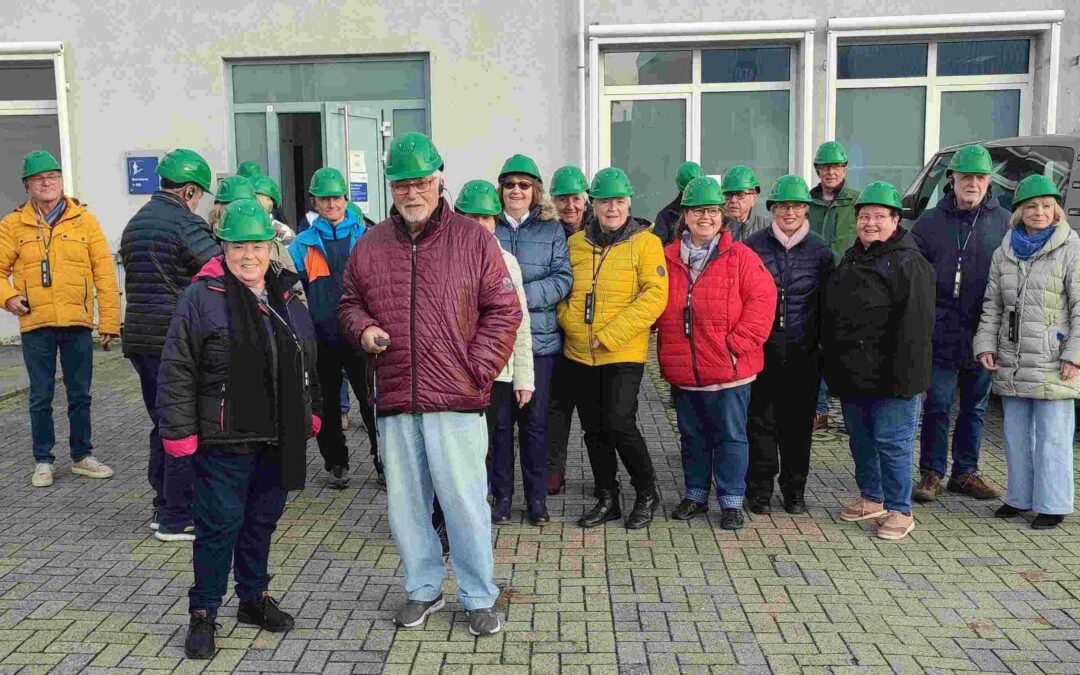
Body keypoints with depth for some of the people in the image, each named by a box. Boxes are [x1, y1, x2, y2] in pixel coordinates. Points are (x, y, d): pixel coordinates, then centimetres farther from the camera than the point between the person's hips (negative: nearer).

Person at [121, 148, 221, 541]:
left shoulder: (135, 223, 16)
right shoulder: (185, 225, -13)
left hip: (139, 339, 9)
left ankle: (164, 506, 26)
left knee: (163, 424, 18)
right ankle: (176, 519, 4)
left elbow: (143, 279, 18)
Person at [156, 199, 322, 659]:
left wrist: (310, 415, 17)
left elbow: (308, 366, 19)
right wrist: (180, 432, -11)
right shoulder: (202, 298, -8)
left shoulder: (287, 298, 10)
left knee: (263, 519, 16)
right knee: (219, 525, 2)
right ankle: (203, 613, 18)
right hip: (223, 440, -5)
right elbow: (177, 372, -9)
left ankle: (254, 598, 33)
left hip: (277, 440, 5)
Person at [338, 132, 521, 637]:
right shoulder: (370, 245, 9)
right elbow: (350, 303, 20)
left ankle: (479, 598, 20)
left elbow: (503, 310, -1)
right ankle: (423, 589, 33)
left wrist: (477, 370, -8)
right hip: (395, 400, 4)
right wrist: (363, 329, -3)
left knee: (464, 502, 1)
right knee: (405, 503, 14)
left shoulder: (473, 239, -1)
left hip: (456, 401, -4)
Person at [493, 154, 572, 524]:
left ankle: (537, 497, 18)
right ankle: (502, 496, 17)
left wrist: (523, 295, -14)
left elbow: (563, 279, -1)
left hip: (539, 337, 0)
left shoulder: (551, 230, 8)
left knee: (535, 420, 5)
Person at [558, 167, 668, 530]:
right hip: (579, 353, 5)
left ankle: (648, 493, 13)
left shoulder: (645, 242, -4)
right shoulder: (575, 244, 9)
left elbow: (655, 295, -13)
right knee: (594, 429, 11)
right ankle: (607, 499, 27)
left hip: (624, 354, -5)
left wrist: (610, 335, -17)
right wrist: (570, 323, -4)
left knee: (620, 424, -11)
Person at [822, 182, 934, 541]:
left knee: (891, 441, -2)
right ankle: (871, 498, 32)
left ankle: (899, 511, 11)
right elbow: (830, 316, 20)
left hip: (889, 376, -8)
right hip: (851, 374, 8)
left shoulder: (909, 263, -10)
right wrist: (832, 365, 17)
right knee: (861, 439, 16)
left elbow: (916, 325, -17)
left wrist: (903, 375, -22)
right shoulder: (849, 260, 16)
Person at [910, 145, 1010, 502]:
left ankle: (965, 472, 25)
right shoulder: (930, 222, 2)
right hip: (942, 334, -2)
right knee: (937, 406, 1)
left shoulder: (1004, 223, 5)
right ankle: (931, 473, 12)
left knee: (975, 407, 13)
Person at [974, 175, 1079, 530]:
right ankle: (1020, 497, 27)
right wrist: (986, 345, 5)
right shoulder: (1004, 253, 11)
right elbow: (992, 306, 14)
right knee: (1016, 435, 14)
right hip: (1011, 364, 6)